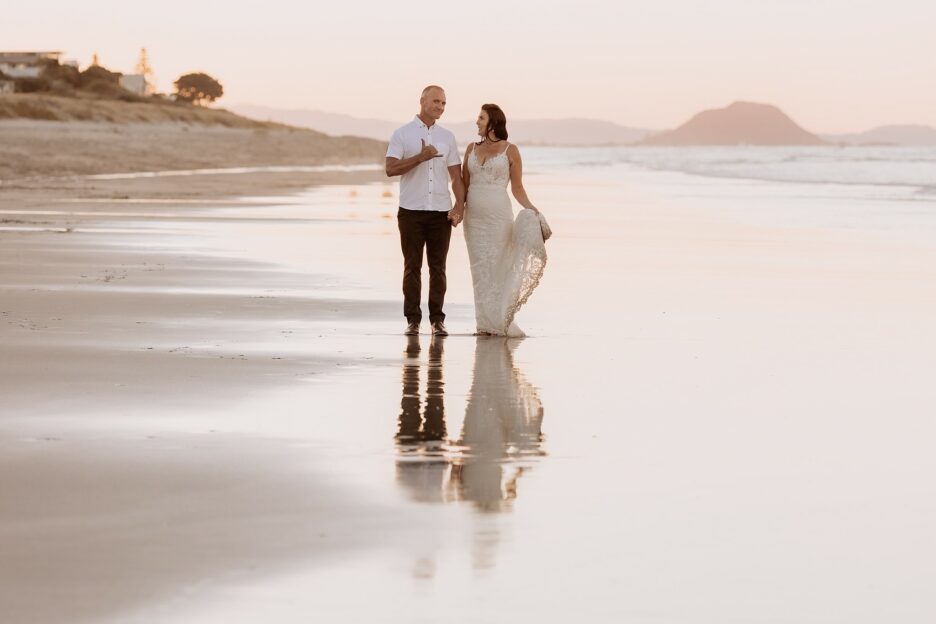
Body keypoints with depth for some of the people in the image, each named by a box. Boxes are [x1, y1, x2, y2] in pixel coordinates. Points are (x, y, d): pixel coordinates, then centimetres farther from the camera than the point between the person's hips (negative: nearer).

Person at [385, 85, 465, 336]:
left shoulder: (447, 137, 11)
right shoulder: (402, 134, 2)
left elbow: (456, 175, 9)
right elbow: (391, 169, -9)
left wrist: (459, 205, -3)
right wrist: (421, 157, -16)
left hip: (441, 211, 2)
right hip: (411, 211, -2)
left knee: (438, 268, 2)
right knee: (412, 267, 0)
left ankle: (437, 320, 5)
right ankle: (413, 320, 4)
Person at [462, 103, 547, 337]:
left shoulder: (510, 151, 0)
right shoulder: (472, 149, 11)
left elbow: (517, 188, 2)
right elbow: (464, 185, 12)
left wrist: (530, 208, -13)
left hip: (498, 215, -4)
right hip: (474, 217, 4)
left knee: (496, 267, -5)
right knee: (479, 270, 3)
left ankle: (499, 322, 1)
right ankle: (485, 323, 8)